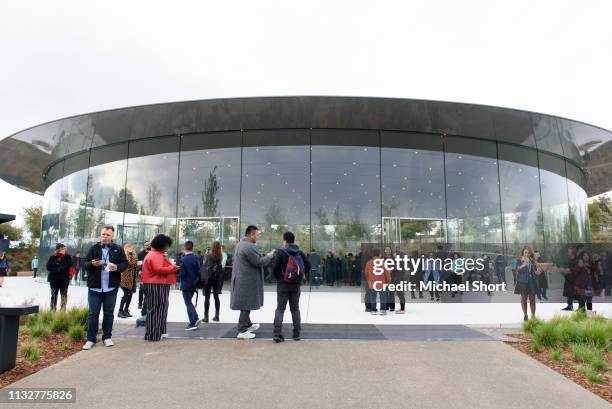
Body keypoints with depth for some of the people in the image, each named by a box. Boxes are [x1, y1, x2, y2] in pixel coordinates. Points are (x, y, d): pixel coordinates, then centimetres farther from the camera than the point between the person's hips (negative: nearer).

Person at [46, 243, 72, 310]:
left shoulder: (67, 257, -1)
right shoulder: (52, 257, 0)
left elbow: (69, 266, -10)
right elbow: (48, 267, -5)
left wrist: (60, 268, -17)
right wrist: (57, 269, -18)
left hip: (64, 278, -1)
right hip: (54, 278, 1)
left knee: (64, 294, 0)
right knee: (54, 294, 10)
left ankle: (63, 309, 7)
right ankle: (53, 309, 19)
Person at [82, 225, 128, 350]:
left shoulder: (118, 250, 3)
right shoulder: (94, 248, 3)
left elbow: (125, 263, 5)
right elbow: (84, 263, 4)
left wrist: (117, 267, -15)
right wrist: (92, 264, -17)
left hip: (111, 288, 0)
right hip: (94, 287, 0)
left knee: (109, 313, 9)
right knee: (93, 313, 5)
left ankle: (107, 337, 21)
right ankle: (91, 339, 15)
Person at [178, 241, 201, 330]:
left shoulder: (184, 260, -18)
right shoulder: (196, 258, 2)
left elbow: (182, 273, -19)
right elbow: (199, 271, 6)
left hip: (186, 285, -6)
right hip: (194, 284, 6)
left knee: (188, 304, 2)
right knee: (190, 302, 22)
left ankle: (192, 323, 5)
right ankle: (196, 318, 16)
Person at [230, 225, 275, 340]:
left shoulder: (239, 244, 13)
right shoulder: (250, 246, -21)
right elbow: (259, 262, -19)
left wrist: (266, 257, 15)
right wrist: (269, 256, -4)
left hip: (240, 279, 10)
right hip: (247, 281, -10)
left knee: (245, 304, 21)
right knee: (246, 305, -1)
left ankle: (247, 325, 35)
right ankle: (242, 331, 5)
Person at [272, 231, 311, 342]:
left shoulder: (280, 252, -8)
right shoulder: (300, 252, 4)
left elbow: (276, 268, -14)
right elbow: (308, 266, -1)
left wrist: (278, 279, 2)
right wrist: (301, 277, 9)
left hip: (283, 284, -3)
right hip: (296, 285, 3)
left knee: (280, 309, 3)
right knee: (295, 309, 12)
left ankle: (277, 334, -5)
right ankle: (297, 334, 13)